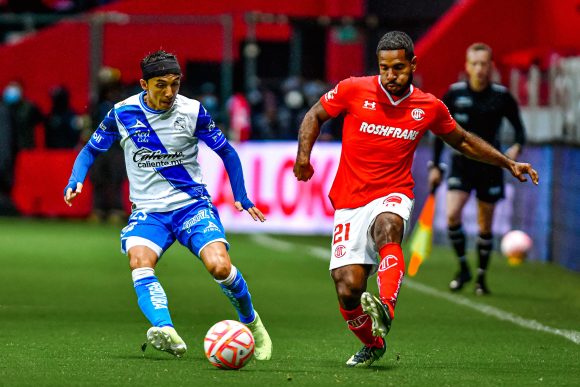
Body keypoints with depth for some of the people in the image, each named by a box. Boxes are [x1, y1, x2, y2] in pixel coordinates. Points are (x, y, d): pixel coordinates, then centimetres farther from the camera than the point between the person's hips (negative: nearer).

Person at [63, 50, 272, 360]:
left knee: (220, 266, -23)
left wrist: (241, 197, 4)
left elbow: (226, 152, 10)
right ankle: (166, 331, -49)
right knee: (139, 261, -31)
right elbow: (91, 150, 12)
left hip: (192, 205, -1)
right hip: (148, 211, 1)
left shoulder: (192, 111, -4)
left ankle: (250, 322, 7)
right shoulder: (123, 113, -2)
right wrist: (75, 181, -6)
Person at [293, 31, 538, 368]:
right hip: (350, 203, 1)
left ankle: (385, 311, -60)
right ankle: (373, 345, 21)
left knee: (387, 226, -39)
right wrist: (304, 156, -4)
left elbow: (462, 141, 22)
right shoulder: (354, 91, -2)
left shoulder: (429, 107, 5)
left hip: (392, 198, -1)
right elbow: (315, 116, 13)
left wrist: (509, 164, 19)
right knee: (348, 290, -12)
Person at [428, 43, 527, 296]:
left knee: (485, 225, 6)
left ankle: (481, 277, 21)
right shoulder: (454, 94, -3)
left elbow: (518, 126, 3)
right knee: (452, 215, -19)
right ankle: (463, 268, -1)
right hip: (461, 162, 0)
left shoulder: (502, 97, -6)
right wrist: (435, 165, 6)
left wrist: (517, 146, -19)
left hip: (490, 164, 0)